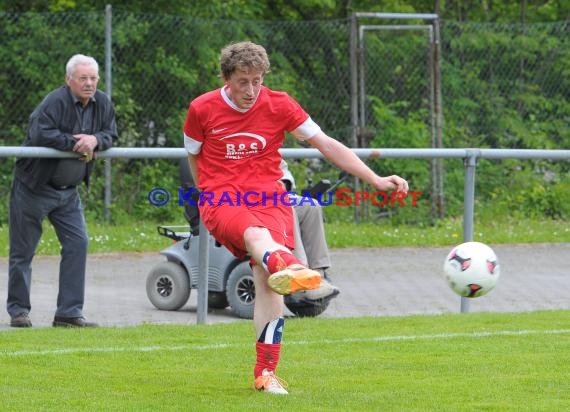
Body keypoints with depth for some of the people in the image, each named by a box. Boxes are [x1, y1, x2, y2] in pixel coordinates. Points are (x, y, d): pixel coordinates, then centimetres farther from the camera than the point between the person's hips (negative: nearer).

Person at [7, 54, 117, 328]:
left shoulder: (103, 104, 1)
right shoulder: (55, 102, -21)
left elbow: (111, 135, 1)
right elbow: (39, 134, -31)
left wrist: (95, 139, -21)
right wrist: (74, 143, -25)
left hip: (68, 191, 6)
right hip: (33, 187, -6)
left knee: (77, 243, -3)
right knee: (23, 249, 2)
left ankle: (69, 312, 1)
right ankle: (18, 310, 15)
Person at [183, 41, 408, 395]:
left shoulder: (279, 104, 3)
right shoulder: (202, 109, 2)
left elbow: (327, 144, 4)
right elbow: (194, 159, 18)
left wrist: (376, 180, 0)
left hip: (268, 197, 3)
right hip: (220, 199, -3)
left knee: (267, 278, -17)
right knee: (256, 233, -38)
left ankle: (266, 372, -12)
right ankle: (287, 267, -75)